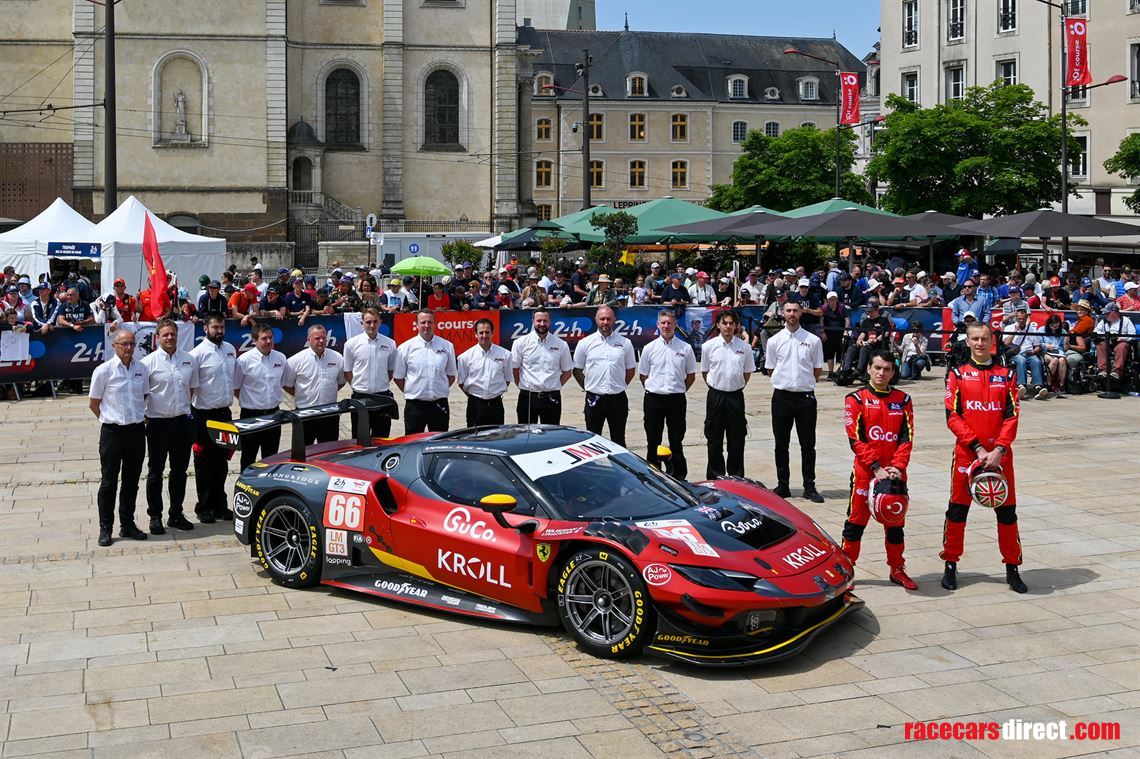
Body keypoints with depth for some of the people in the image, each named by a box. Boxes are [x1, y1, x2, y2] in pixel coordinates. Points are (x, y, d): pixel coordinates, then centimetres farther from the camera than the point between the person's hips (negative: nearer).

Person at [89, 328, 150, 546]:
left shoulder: (141, 369, 4)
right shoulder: (104, 371, -8)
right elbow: (93, 403, 0)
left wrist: (135, 417, 12)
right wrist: (112, 419, 6)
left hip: (137, 430, 4)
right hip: (112, 432, -4)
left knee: (131, 481, 12)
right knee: (109, 482, 4)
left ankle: (127, 525, 22)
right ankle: (105, 529, 11)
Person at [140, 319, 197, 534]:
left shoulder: (188, 359, 6)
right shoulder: (149, 362, -8)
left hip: (183, 421, 4)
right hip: (158, 422, -4)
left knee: (180, 470, 12)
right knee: (155, 471, 6)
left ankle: (176, 514, 24)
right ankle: (155, 517, 14)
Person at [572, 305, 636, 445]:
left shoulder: (625, 343, 4)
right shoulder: (585, 343, 1)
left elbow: (631, 369, 11)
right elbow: (577, 370, 7)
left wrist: (619, 386, 5)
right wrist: (588, 387, 2)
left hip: (618, 398, 1)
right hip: (594, 399, 0)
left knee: (618, 440, 9)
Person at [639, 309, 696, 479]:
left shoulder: (685, 348, 1)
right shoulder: (649, 348, 3)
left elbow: (691, 375, 9)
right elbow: (643, 375, 10)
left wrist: (678, 390, 6)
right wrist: (654, 390, 5)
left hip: (676, 400, -1)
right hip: (653, 400, 1)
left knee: (676, 442, 5)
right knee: (653, 441, 8)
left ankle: (679, 476, 13)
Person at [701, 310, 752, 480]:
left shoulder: (744, 347, 0)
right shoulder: (709, 346, -2)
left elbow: (747, 372, 11)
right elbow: (704, 371, 9)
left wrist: (736, 386, 7)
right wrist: (715, 386, 6)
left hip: (735, 396, 1)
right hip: (715, 396, 0)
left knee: (737, 440, 6)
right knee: (714, 440, 5)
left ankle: (737, 478, 14)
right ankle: (715, 477, 15)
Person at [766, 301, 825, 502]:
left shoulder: (813, 340, 2)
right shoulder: (774, 341, 4)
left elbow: (818, 370, 8)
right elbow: (771, 370, 10)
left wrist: (803, 382, 6)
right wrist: (788, 380, 6)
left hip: (806, 396, -1)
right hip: (782, 396, 1)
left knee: (808, 445, 3)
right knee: (781, 444, 7)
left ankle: (809, 486, 10)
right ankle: (782, 485, 16)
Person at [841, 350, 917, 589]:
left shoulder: (903, 400, 8)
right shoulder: (856, 399, -2)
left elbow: (907, 437, 1)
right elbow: (856, 439, -9)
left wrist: (898, 467, -13)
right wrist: (876, 467, -17)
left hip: (895, 473, 3)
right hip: (865, 472, -3)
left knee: (895, 522, 12)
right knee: (856, 521, 2)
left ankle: (897, 570, 24)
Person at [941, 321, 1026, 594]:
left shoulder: (1006, 374, 7)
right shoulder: (957, 373, 2)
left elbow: (1012, 416, 0)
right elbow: (952, 416, -4)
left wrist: (998, 450, -12)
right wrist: (978, 448, -12)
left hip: (1000, 454, 1)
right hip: (966, 453, -1)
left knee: (1007, 510, 4)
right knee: (958, 509, 3)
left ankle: (1012, 568, 15)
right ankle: (950, 565, 15)